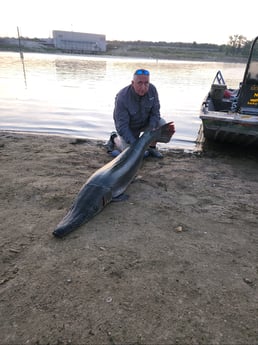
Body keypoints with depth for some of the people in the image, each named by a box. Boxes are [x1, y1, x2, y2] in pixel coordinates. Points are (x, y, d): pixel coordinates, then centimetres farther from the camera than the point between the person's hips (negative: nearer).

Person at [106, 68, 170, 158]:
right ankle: (115, 138, 16)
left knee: (162, 123, -19)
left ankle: (151, 147, 3)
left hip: (145, 122, 4)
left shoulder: (152, 89, -20)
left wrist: (151, 130, -28)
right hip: (128, 127, -4)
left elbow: (155, 112, -12)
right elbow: (122, 126, -32)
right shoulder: (122, 98, -33)